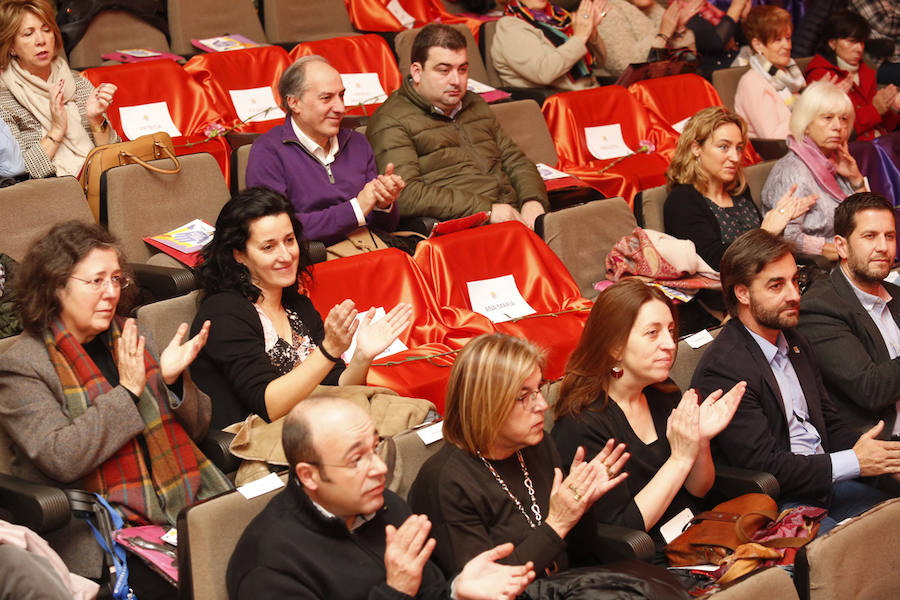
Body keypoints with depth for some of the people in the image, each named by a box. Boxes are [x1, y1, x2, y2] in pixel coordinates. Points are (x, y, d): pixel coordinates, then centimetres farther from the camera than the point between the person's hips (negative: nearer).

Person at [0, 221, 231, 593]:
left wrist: (173, 378, -5)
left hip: (186, 505, 6)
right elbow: (60, 458, -15)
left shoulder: (130, 338, 14)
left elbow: (194, 430, 15)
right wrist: (127, 392, -14)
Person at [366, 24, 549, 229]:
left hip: (514, 219, 7)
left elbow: (514, 160, 27)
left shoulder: (475, 105, 25)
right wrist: (486, 210, -17)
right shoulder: (391, 122, -1)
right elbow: (405, 195, -14)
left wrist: (533, 201, 3)